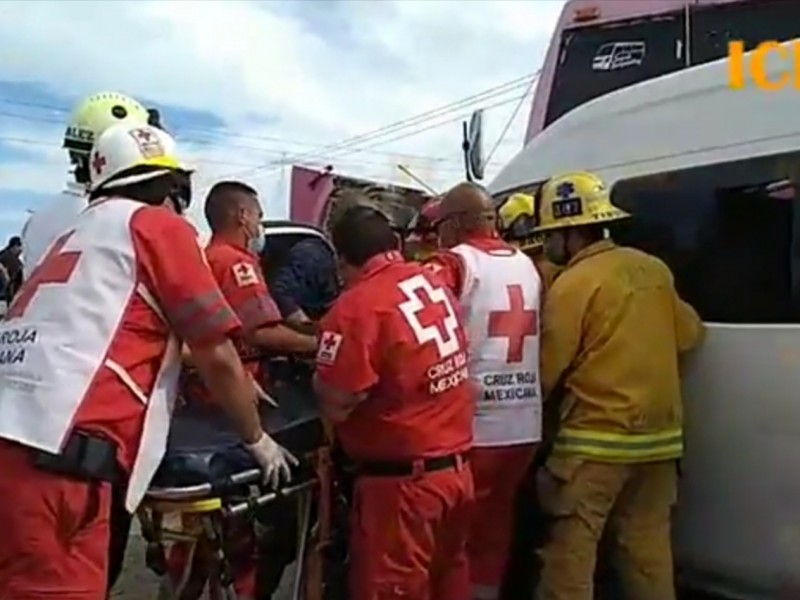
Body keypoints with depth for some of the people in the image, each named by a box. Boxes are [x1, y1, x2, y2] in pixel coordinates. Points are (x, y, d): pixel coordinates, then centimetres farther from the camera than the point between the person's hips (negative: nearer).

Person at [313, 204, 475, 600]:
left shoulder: (358, 305, -17)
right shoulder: (436, 285, 6)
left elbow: (336, 406, -17)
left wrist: (322, 375, 3)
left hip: (402, 481, -8)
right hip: (456, 469, 8)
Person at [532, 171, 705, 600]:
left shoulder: (572, 284, -12)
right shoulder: (653, 269, 6)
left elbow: (546, 373, -7)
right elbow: (689, 335, 19)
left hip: (596, 440, -7)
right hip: (658, 435, 7)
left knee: (571, 550, 1)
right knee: (647, 546, 14)